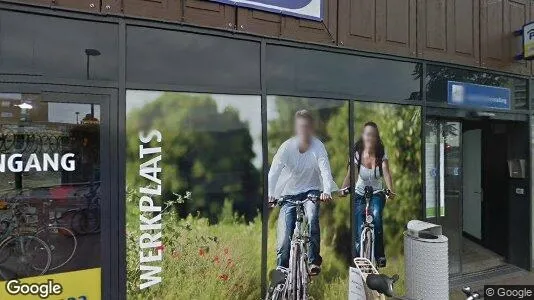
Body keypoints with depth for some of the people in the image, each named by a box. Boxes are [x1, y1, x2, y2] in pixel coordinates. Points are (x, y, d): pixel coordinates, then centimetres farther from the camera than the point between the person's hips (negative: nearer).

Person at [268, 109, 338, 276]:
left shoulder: (318, 146, -12)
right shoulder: (287, 146, -14)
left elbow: (325, 170, -23)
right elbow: (274, 171, -22)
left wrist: (327, 191, -41)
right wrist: (270, 193, -38)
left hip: (311, 190, 0)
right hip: (289, 193, 0)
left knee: (312, 217, -29)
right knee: (285, 236, -5)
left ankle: (314, 261, -14)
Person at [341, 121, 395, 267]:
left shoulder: (382, 154, -11)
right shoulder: (357, 154, -12)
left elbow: (386, 174, -25)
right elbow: (349, 176, -20)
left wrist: (390, 191, -43)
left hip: (377, 195, 0)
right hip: (359, 195, 0)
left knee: (376, 216, -30)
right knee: (359, 233, -4)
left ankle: (380, 256, -15)